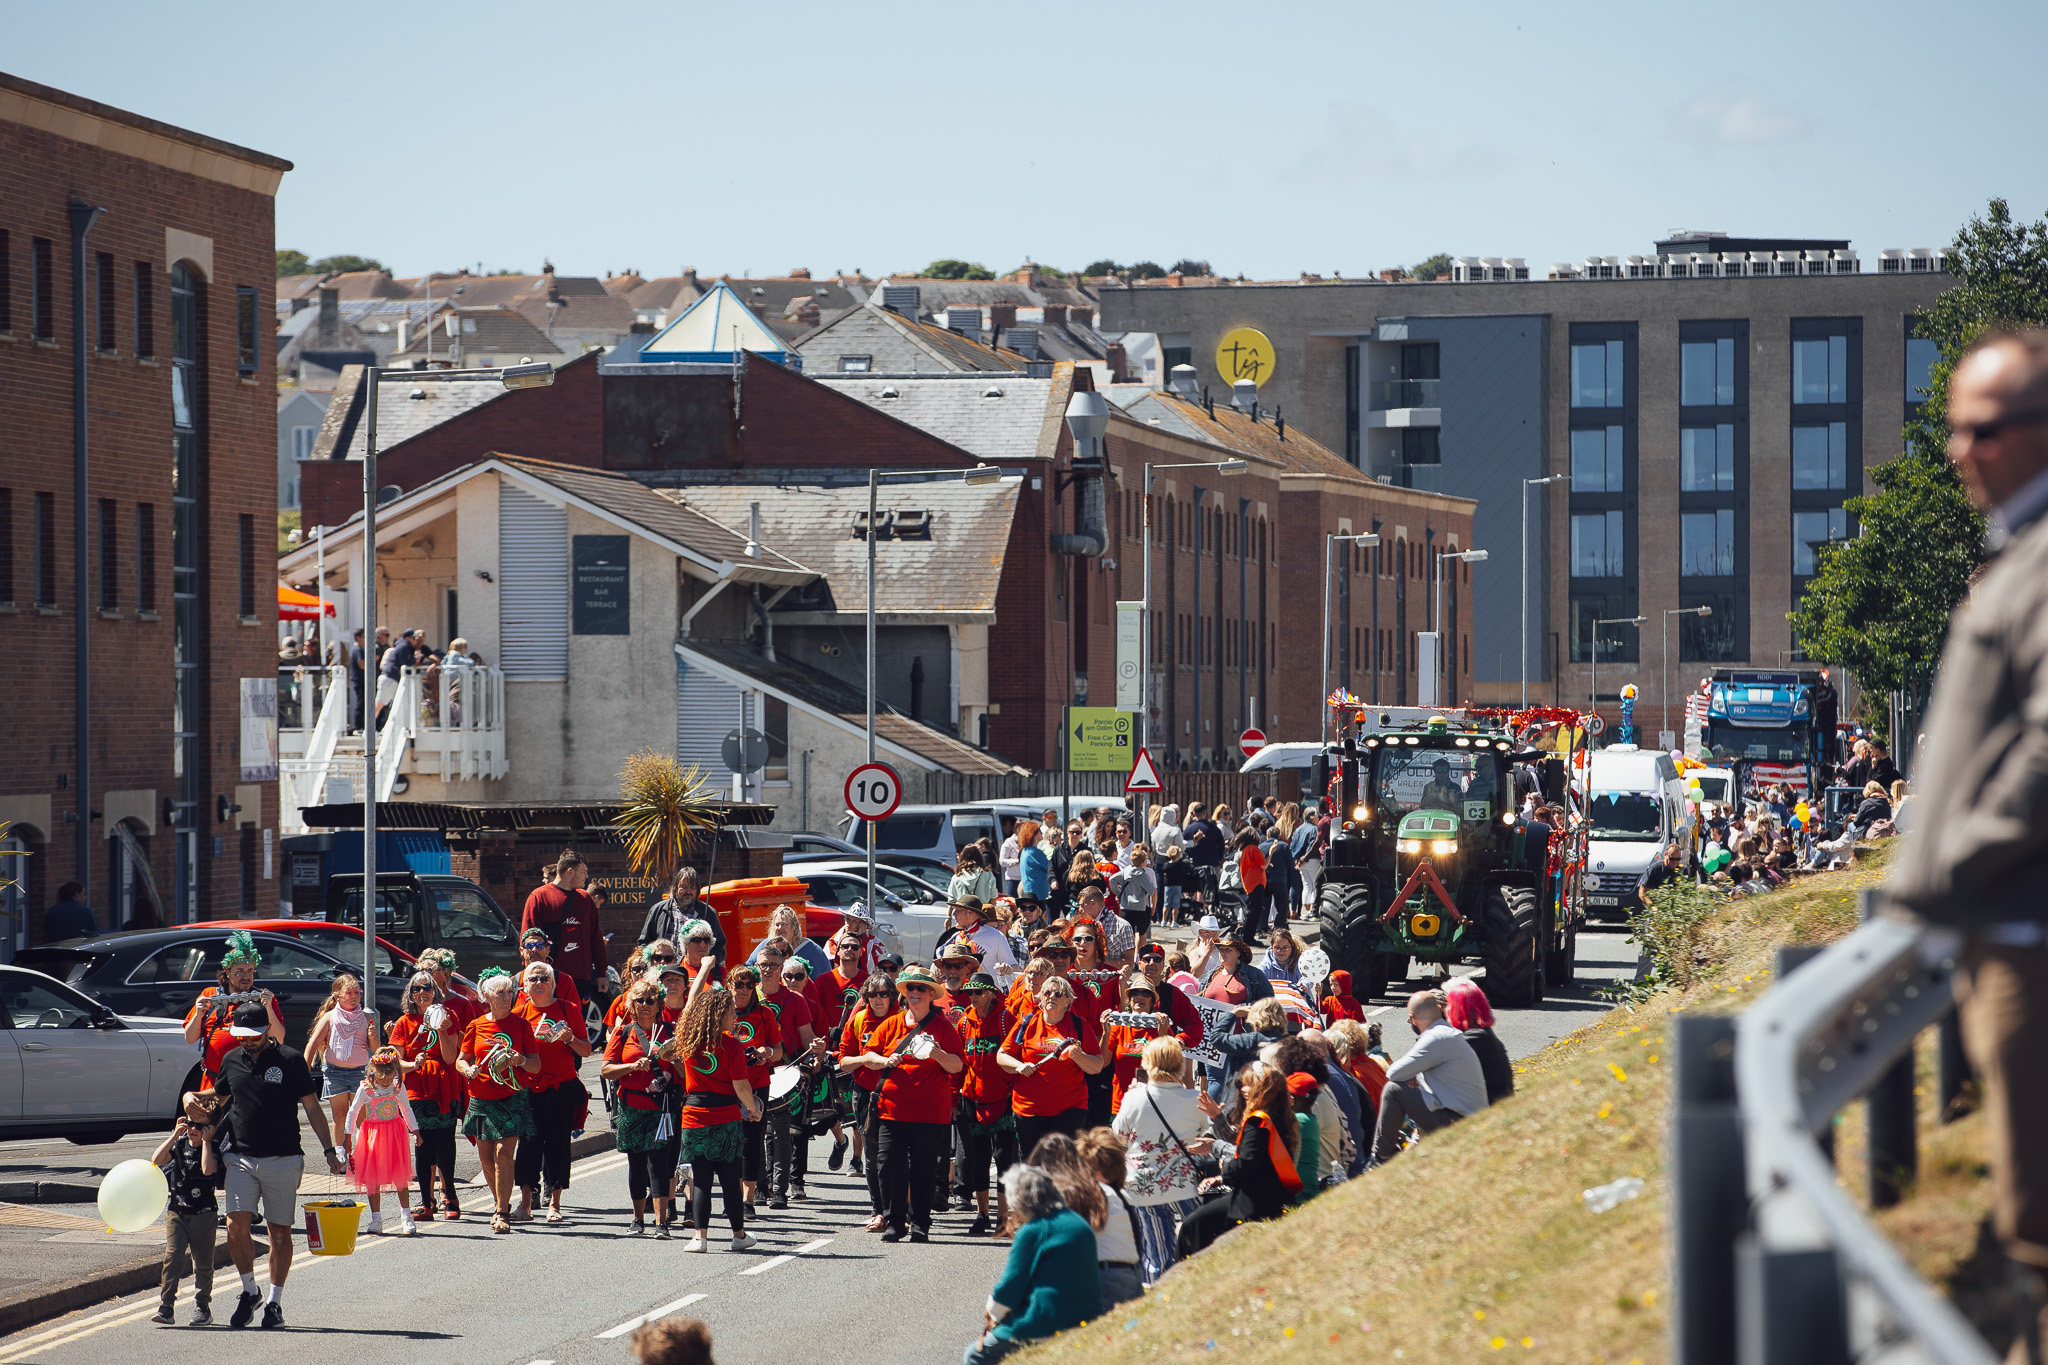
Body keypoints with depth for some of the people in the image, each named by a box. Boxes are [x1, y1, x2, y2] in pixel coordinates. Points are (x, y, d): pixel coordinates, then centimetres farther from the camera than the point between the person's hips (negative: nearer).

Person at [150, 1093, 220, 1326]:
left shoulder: (213, 1149, -5)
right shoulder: (179, 1145, 5)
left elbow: (208, 1169, -26)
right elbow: (156, 1159, -10)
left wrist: (206, 1141, -19)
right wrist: (175, 1136, -12)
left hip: (204, 1215, -2)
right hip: (176, 1212, 2)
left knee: (202, 1262, 6)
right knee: (173, 1256, -11)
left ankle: (202, 1307, 22)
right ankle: (166, 1307, -13)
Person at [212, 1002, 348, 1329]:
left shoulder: (290, 1062, -1)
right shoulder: (232, 1061, 9)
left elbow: (312, 1108, 3)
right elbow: (218, 1100, 26)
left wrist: (330, 1150, 1)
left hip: (282, 1159, -2)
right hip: (241, 1158, 2)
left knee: (279, 1231, 1)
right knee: (236, 1225, -11)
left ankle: (275, 1302, 11)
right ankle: (249, 1292, 8)